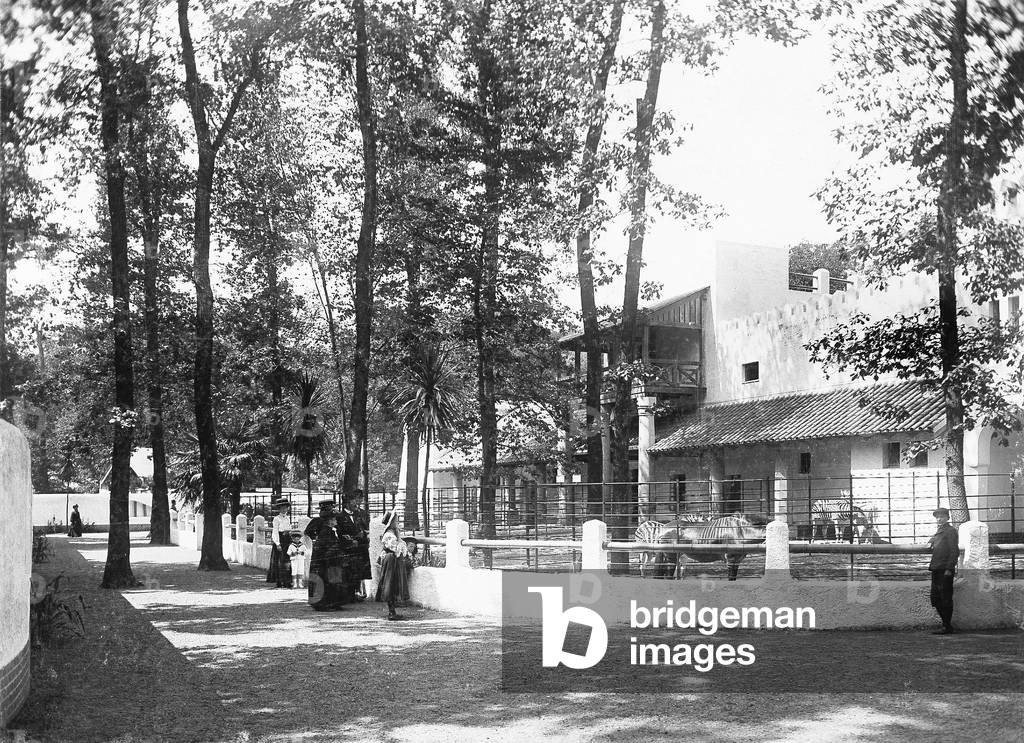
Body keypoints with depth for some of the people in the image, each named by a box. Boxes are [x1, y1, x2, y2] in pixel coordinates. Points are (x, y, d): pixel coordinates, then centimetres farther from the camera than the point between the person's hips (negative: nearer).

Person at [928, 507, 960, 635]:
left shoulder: (951, 531, -6)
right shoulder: (939, 532, 20)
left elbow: (954, 551, -13)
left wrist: (949, 569, -17)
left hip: (945, 571, -9)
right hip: (936, 570, 9)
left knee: (945, 599, -4)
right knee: (935, 599, 10)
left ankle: (947, 627, 1)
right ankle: (947, 625, 18)